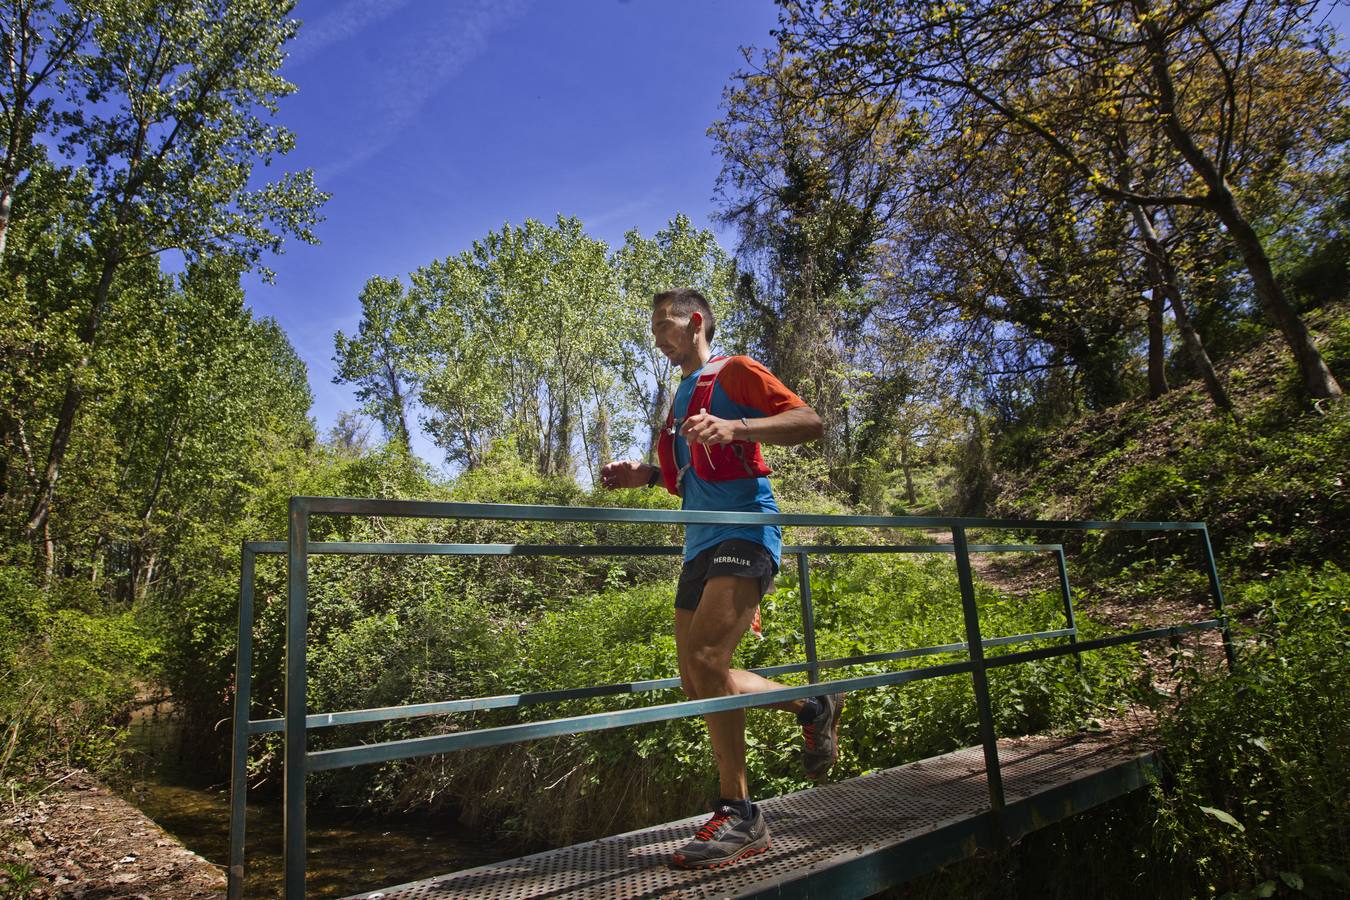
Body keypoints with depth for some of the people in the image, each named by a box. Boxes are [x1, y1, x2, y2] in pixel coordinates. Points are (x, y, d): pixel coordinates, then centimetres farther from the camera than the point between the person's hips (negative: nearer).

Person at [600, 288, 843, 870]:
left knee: (704, 659, -22)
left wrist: (735, 428, -24)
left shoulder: (734, 373, 2)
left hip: (744, 531, -9)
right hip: (702, 542, 9)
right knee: (697, 682, 3)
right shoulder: (684, 398, 26)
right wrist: (647, 475, 15)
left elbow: (809, 421, -10)